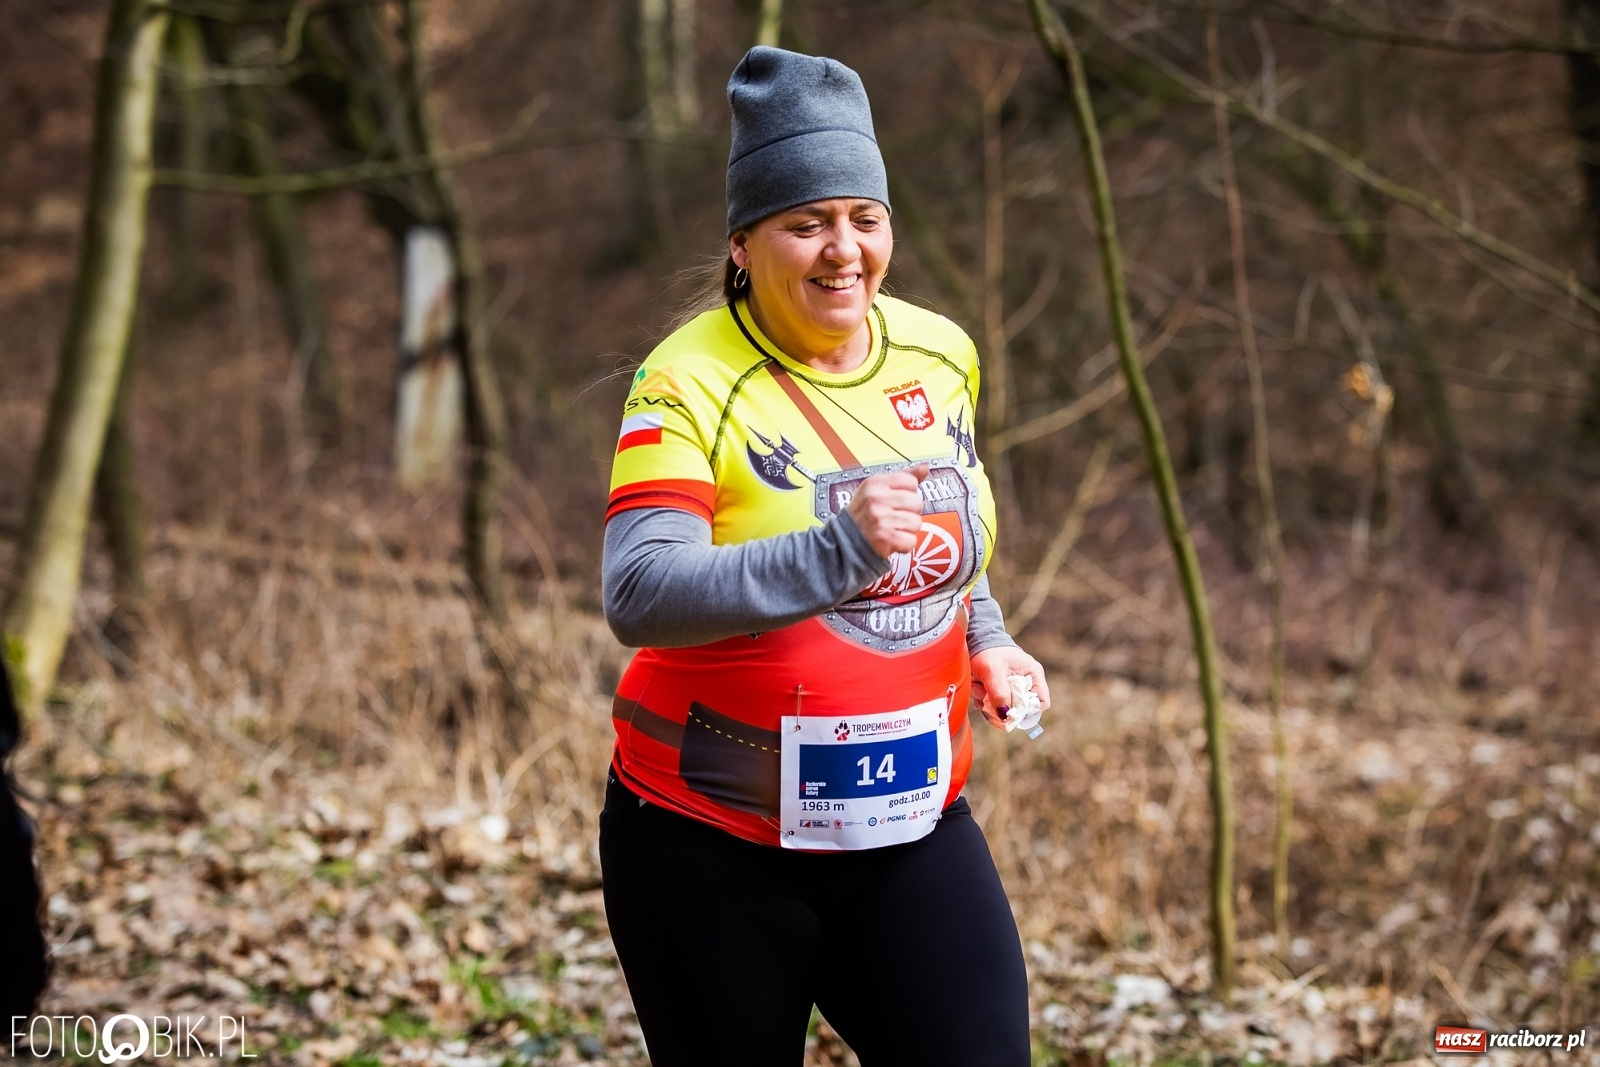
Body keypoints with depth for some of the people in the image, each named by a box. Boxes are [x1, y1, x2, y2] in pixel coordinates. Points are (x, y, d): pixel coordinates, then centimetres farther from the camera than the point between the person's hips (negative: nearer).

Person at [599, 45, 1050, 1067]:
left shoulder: (941, 356, 3)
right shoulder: (687, 385, -15)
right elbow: (639, 595, -29)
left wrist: (983, 636, 8)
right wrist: (839, 548, -39)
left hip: (913, 825, 4)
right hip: (714, 842, -4)